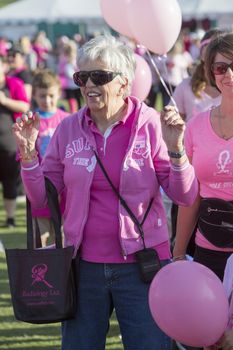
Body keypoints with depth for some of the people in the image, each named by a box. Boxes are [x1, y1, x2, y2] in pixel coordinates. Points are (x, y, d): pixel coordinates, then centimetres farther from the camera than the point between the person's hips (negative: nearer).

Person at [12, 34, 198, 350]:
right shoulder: (69, 129, 2)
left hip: (141, 264, -3)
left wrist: (175, 149, -20)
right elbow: (42, 200, 5)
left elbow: (186, 197, -5)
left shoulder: (150, 125, -5)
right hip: (84, 265, 3)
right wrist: (28, 153, -8)